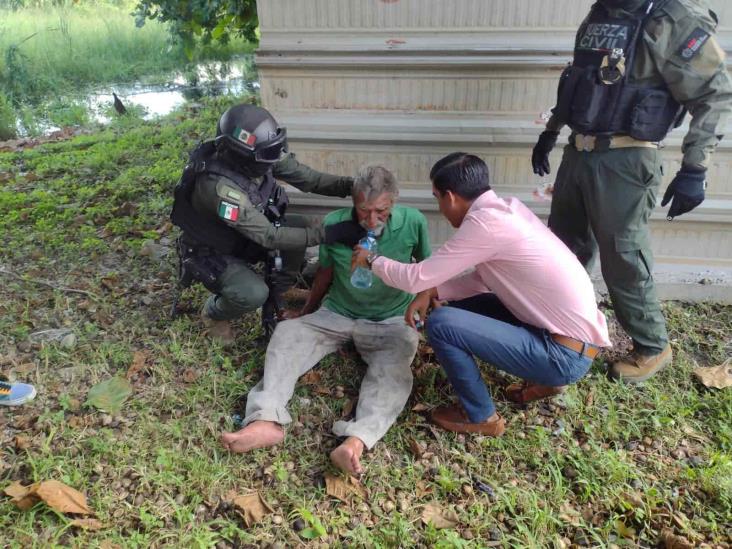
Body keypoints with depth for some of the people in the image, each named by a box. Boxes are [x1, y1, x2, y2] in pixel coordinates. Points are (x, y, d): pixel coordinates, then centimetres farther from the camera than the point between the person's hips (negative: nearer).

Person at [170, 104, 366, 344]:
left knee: (305, 226, -11)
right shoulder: (220, 187, -39)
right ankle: (213, 313, 6)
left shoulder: (255, 156, -19)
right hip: (212, 253, -7)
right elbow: (270, 237, -37)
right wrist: (329, 234, -39)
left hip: (246, 234, 7)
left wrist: (350, 185, -30)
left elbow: (306, 177, -14)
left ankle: (275, 298, 7)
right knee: (254, 294, -31)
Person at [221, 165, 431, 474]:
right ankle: (267, 421, -39)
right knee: (286, 333, -22)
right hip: (336, 315, 3)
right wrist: (306, 311, 18)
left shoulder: (413, 223, -13)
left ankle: (357, 440, -54)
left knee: (393, 369, -34)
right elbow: (325, 273, 7)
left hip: (391, 322, -2)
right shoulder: (334, 224, -10)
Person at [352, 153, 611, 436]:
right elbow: (482, 277, 16)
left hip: (567, 353, -9)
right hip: (570, 329, 9)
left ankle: (481, 417, 6)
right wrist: (432, 293, 4)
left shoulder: (486, 222, -21)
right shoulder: (506, 209, 6)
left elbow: (417, 277, -16)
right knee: (459, 306, 16)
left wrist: (372, 259, 2)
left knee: (441, 322, -15)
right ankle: (543, 379, 23)